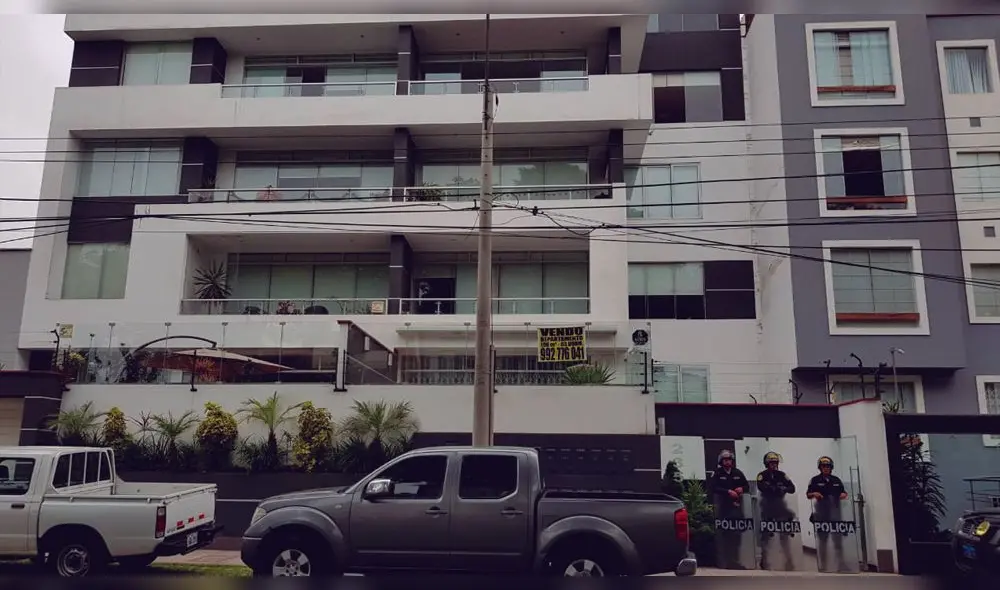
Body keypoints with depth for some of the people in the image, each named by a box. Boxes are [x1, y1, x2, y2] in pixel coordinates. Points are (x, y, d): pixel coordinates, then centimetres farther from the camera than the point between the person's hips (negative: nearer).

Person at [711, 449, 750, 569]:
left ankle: (734, 561, 13)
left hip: (736, 505, 4)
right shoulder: (717, 473, -2)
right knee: (723, 534, -4)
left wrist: (742, 489, -6)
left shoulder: (738, 473, 11)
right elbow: (714, 488, -13)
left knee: (736, 534, 4)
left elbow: (747, 485, 17)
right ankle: (723, 562, 1)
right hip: (722, 506, -4)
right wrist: (728, 491, -22)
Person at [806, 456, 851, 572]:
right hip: (821, 514, -3)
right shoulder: (815, 480, 1)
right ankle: (823, 564, 11)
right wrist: (814, 494, -20)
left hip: (835, 513, 3)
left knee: (838, 538, 0)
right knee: (822, 538, 4)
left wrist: (844, 494, -5)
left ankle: (841, 564, 4)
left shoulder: (836, 480, 12)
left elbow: (843, 491, 18)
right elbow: (808, 495, 1)